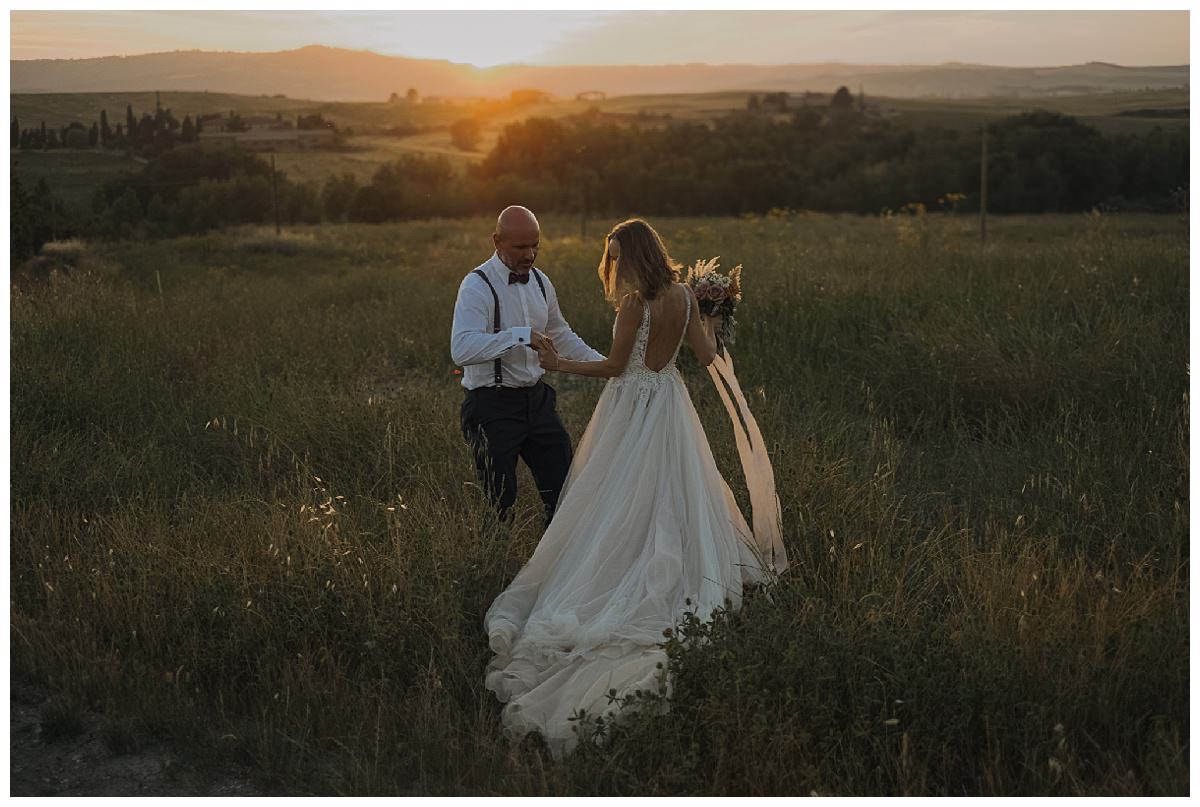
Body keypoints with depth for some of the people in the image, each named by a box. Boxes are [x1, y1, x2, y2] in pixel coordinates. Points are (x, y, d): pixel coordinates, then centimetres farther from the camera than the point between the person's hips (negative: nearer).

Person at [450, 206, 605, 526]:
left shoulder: (540, 281, 8)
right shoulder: (477, 286, -15)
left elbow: (560, 334, 25)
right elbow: (462, 350, -30)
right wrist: (519, 336, -33)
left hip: (537, 400, 7)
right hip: (493, 406, -7)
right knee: (500, 504, 0)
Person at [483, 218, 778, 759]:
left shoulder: (635, 301, -19)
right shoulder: (684, 295, -2)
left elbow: (615, 366, -16)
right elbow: (705, 354, 2)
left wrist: (561, 364, -5)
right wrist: (710, 326, 23)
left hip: (632, 407, -6)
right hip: (670, 405, 6)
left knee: (619, 504, 0)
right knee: (673, 493, 17)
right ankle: (696, 566, 22)